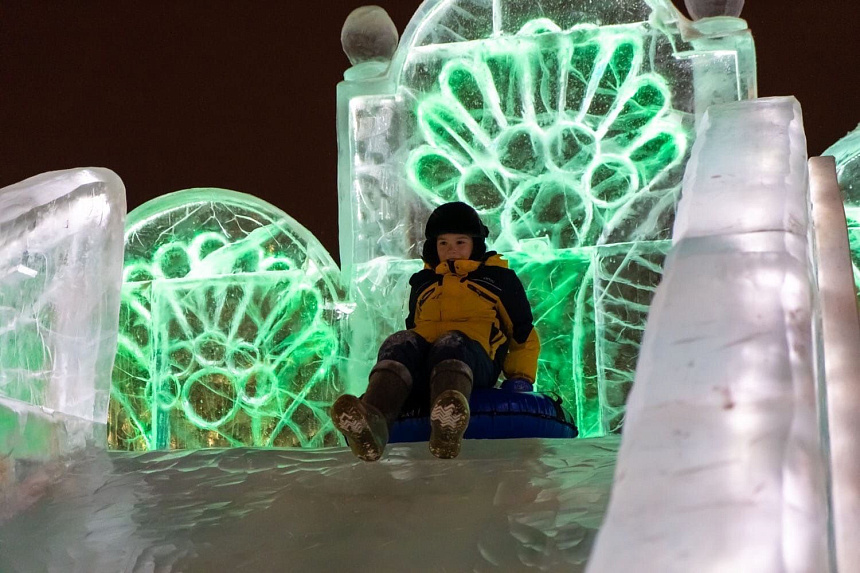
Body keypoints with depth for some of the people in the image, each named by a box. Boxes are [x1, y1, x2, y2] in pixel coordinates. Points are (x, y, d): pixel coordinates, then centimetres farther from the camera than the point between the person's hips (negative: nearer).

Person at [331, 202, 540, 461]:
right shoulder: (423, 283, 33)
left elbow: (523, 333, 23)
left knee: (450, 343, -37)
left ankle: (447, 423, -72)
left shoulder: (497, 278, 24)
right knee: (400, 342, -31)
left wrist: (520, 379, 9)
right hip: (421, 368, 3)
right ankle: (372, 421, -62)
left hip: (475, 358, -3)